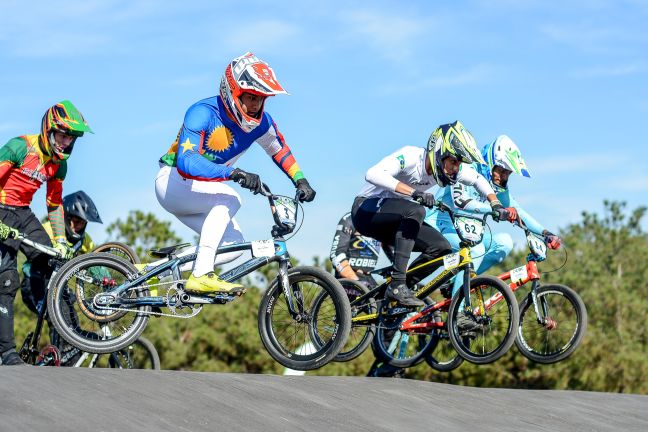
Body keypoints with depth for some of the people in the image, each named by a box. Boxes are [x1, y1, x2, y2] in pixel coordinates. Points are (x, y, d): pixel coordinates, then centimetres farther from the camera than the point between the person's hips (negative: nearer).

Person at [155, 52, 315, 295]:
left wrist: (301, 182, -1)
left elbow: (280, 151, 13)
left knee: (234, 245, -7)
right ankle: (202, 277, -34)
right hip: (173, 182, -8)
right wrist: (233, 173, -53)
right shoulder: (203, 113, -28)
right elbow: (186, 161, -41)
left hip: (199, 191, 8)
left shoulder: (260, 122, -8)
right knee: (230, 199, -31)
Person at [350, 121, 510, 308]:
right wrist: (413, 192, -50)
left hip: (392, 219, 8)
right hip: (366, 210, -8)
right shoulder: (410, 156, -28)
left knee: (441, 247, -8)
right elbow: (373, 174, -44)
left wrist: (496, 205, -3)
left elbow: (478, 179, 13)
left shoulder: (448, 165, -6)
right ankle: (397, 284, -33)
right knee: (415, 211, -34)